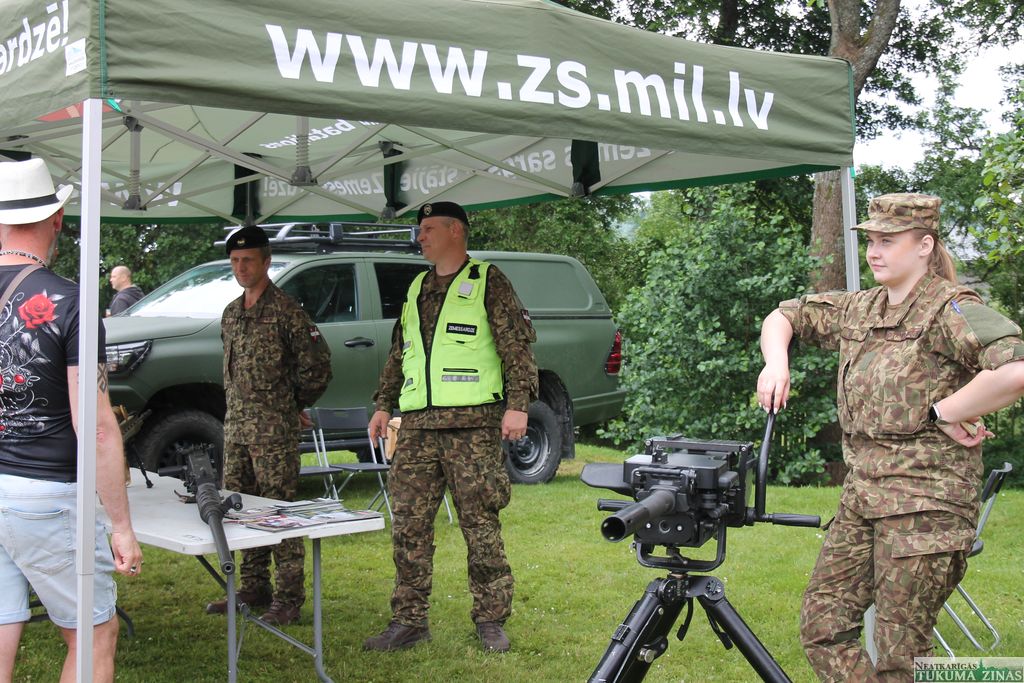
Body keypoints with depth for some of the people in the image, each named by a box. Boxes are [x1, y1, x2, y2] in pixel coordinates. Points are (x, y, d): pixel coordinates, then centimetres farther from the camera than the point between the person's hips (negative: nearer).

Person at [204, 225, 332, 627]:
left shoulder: (286, 311, -8)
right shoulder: (231, 313, 15)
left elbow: (316, 366, -8)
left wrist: (295, 404, 2)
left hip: (275, 430, -8)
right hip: (236, 427, 8)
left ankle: (288, 598, 0)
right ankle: (254, 590, 22)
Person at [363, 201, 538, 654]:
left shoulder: (487, 282, 3)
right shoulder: (416, 290, 21)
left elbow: (517, 344, -3)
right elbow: (398, 354, 27)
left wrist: (517, 403, -12)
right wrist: (384, 404, 20)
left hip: (473, 425, -5)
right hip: (417, 426, 6)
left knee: (480, 524, -2)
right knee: (409, 526, 3)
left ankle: (490, 620, 10)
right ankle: (409, 622, 10)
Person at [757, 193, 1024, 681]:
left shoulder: (950, 309, -10)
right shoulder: (857, 309, 14)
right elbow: (784, 317, 26)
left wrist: (945, 411, -16)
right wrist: (777, 362, 6)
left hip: (925, 500, -8)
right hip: (861, 494, 8)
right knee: (821, 626, 6)